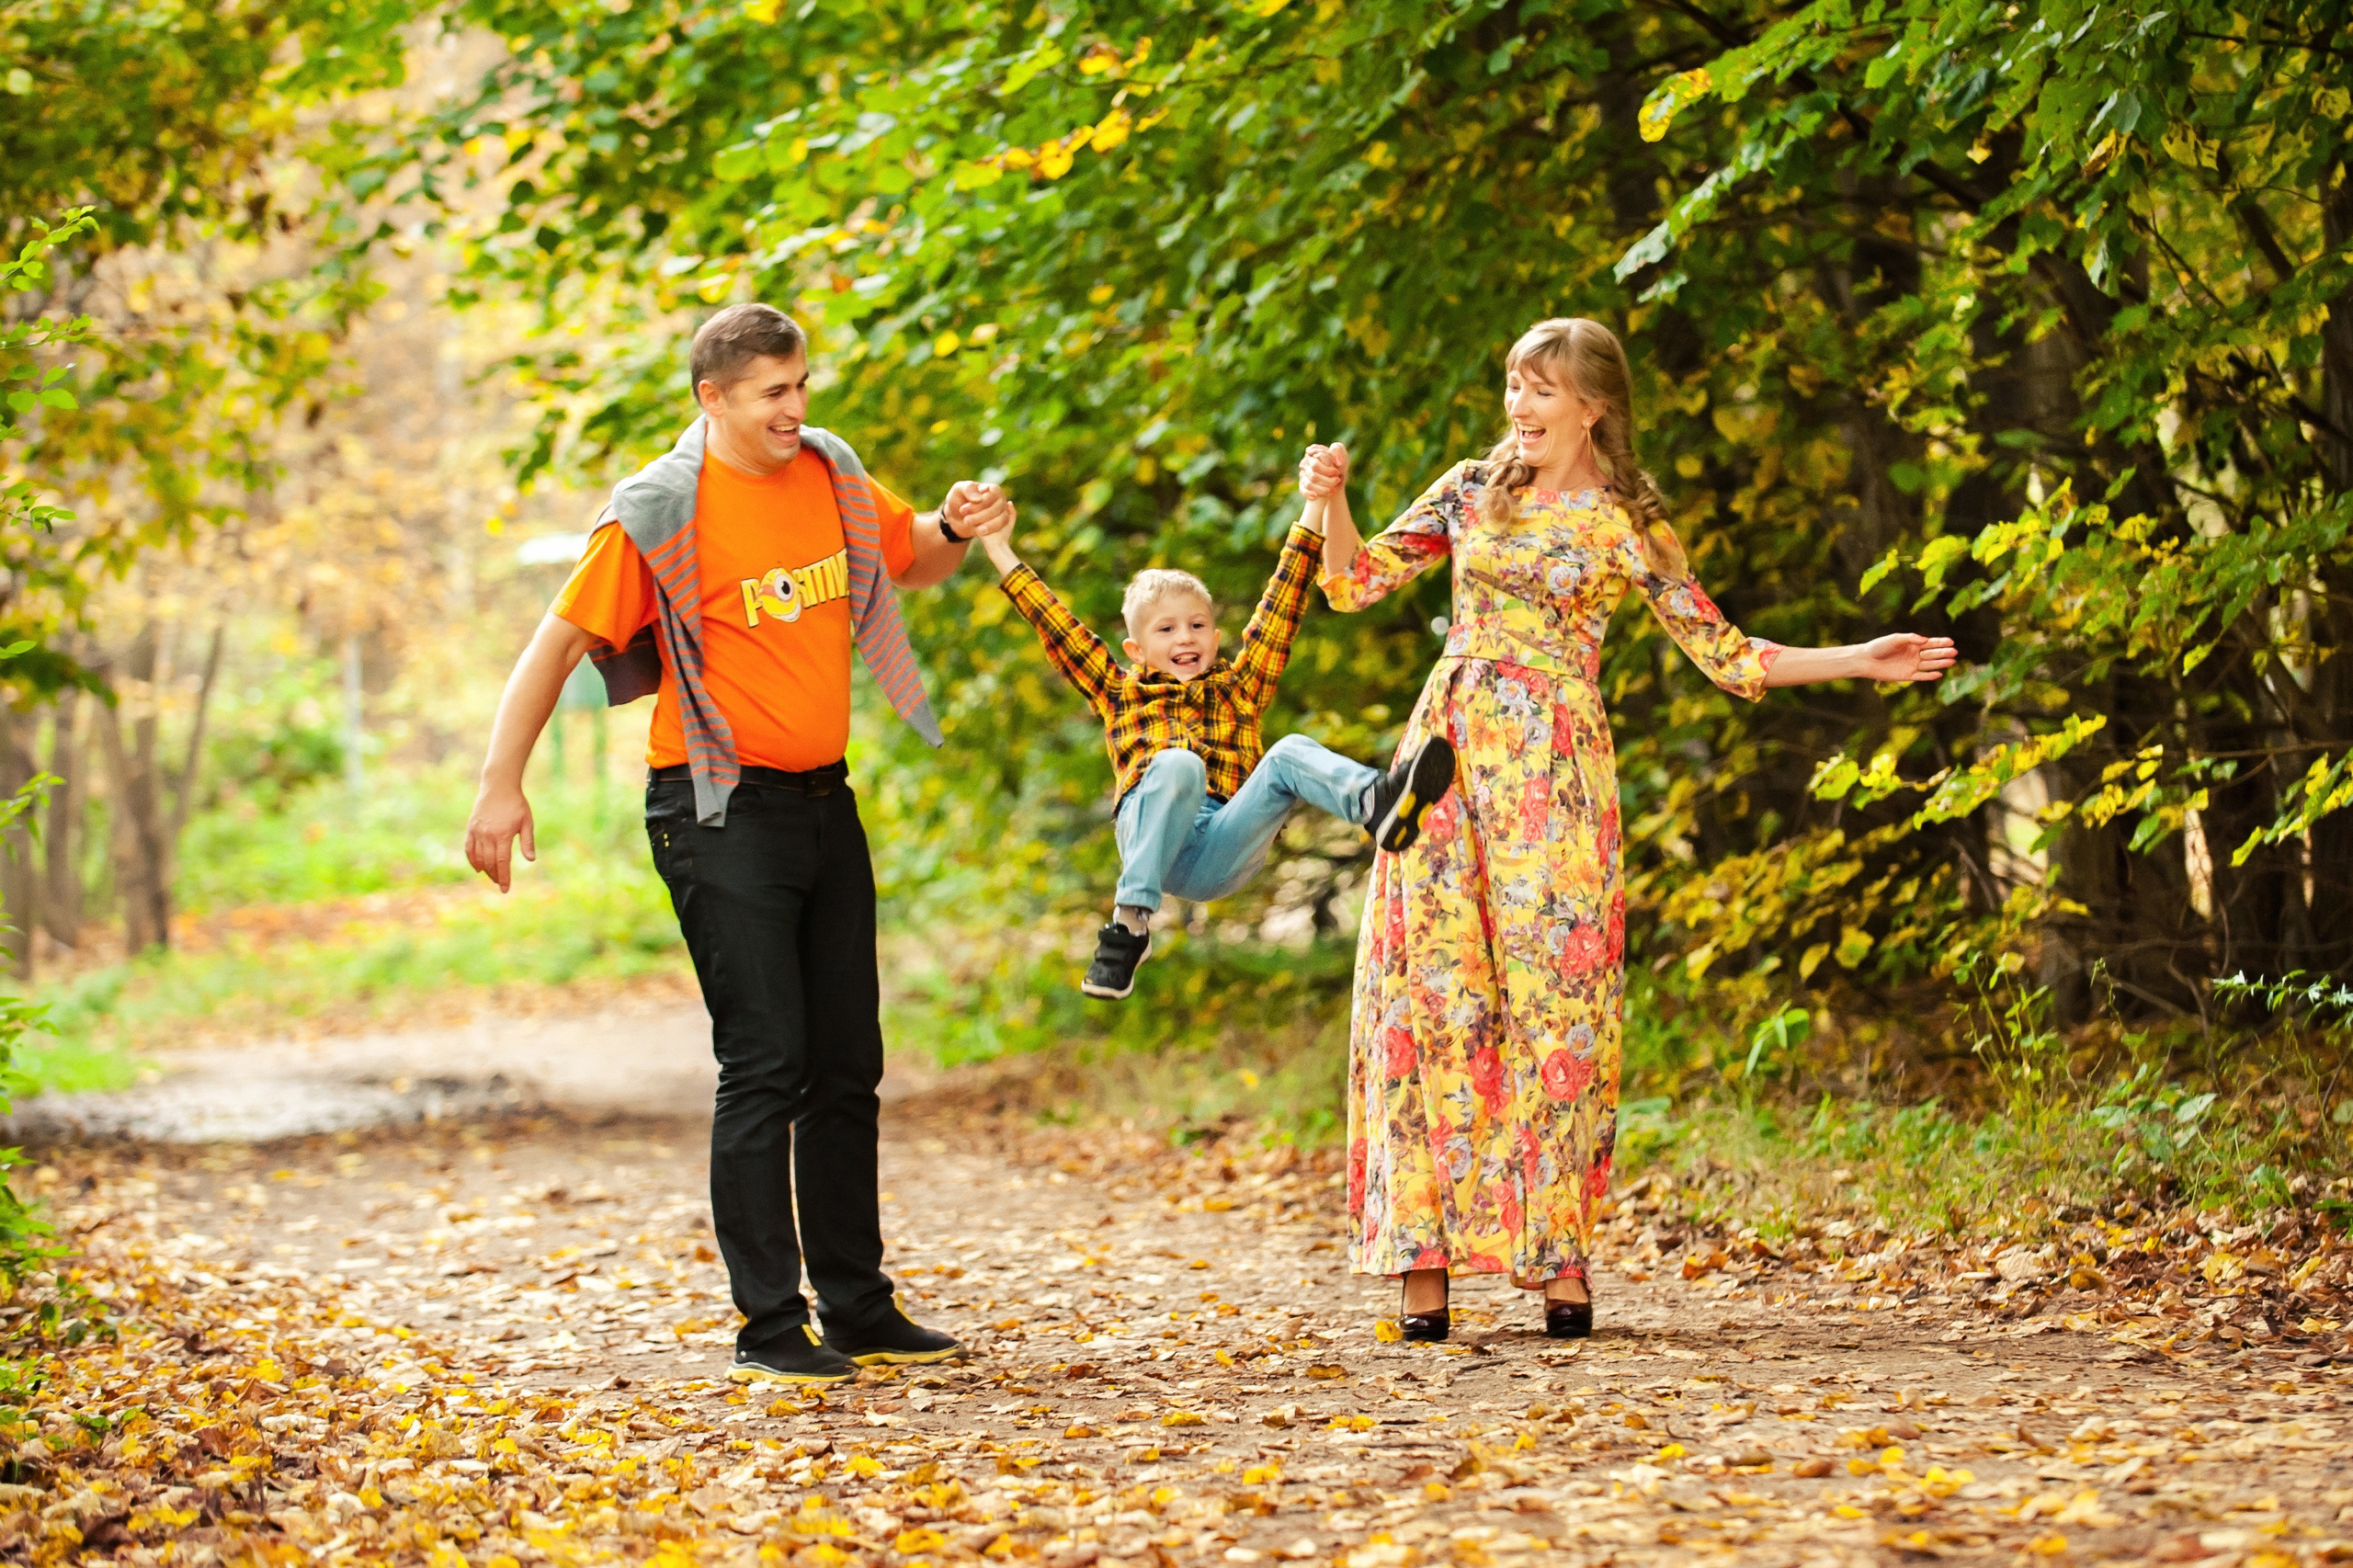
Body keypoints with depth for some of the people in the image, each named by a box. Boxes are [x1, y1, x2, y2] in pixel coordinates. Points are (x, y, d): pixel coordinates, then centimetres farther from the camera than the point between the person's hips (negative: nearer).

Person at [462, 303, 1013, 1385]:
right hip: (722, 809, -7)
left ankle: (859, 1307, 20)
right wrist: (500, 787, -19)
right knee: (765, 1068, -9)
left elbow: (912, 560, 24)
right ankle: (770, 1328, -3)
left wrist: (956, 530, 1)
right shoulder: (661, 513, -12)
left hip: (822, 799, 7)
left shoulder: (831, 475, 6)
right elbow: (557, 646, -10)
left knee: (847, 1064, 11)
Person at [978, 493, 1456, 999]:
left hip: (1225, 854, 1)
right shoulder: (1123, 694, 28)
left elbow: (1280, 609, 27)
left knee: (1289, 755, -24)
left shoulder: (1239, 687, 30)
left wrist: (1314, 509, 24)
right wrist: (1001, 552, 23)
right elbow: (1058, 628, 26)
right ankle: (1130, 919, -38)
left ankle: (1378, 804, -56)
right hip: (1153, 843, -1)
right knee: (1177, 764, -33)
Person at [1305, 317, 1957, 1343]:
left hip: (1550, 770, -2)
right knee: (1432, 998, -3)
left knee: (1550, 1000, -5)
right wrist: (1331, 502, -6)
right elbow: (1355, 583, 12)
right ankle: (1425, 1265, -2)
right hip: (1446, 751, 2)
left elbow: (1723, 653, 8)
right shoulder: (1471, 490, 12)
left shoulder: (1627, 524, 5)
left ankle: (1560, 1260, 1)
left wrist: (1860, 662, 1)